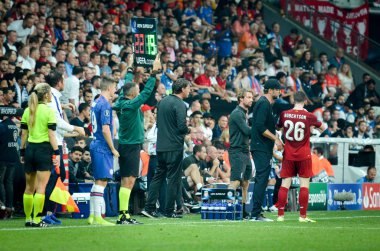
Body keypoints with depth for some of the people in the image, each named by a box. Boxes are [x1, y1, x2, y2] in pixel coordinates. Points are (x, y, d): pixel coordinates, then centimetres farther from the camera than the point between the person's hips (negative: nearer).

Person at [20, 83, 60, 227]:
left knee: (29, 187, 11)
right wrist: (56, 152, -9)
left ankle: (28, 219, 15)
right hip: (44, 149, -5)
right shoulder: (48, 110, -7)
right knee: (41, 187, -5)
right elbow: (51, 134, -11)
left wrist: (22, 151, 14)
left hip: (30, 149, 5)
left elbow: (24, 133, 8)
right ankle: (36, 220, -8)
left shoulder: (27, 111, 8)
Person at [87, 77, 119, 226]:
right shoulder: (105, 105, -14)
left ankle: (92, 215, 16)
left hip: (95, 145, 10)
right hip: (103, 148, -10)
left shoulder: (96, 103, 14)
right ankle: (97, 217, -10)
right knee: (101, 182, -9)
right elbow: (105, 130, -18)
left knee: (98, 182, 14)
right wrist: (113, 149, -12)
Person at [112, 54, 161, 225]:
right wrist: (154, 73, -14)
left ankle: (123, 215, 9)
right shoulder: (131, 105, -16)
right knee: (129, 180, -10)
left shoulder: (122, 103, 7)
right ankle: (124, 215, -13)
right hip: (132, 146, -9)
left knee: (125, 181, 9)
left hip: (125, 145, 9)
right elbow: (146, 92, -19)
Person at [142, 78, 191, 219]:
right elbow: (182, 126, -20)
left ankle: (149, 208, 7)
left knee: (158, 176, 12)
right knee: (173, 179, 0)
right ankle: (169, 211, 2)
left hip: (161, 146, 7)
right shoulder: (179, 104, -14)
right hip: (175, 147, -7)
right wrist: (188, 130, -1)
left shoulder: (163, 101, 11)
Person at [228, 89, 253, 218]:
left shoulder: (244, 113, 20)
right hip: (237, 152, -10)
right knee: (235, 182, -15)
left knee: (245, 183, 10)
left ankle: (243, 211, 13)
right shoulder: (237, 113, -11)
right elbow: (247, 131, -19)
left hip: (245, 152, 10)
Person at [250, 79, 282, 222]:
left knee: (261, 180, 12)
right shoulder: (264, 104, -13)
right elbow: (260, 127, -22)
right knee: (262, 179, -11)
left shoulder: (265, 103, 19)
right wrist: (276, 138, -18)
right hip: (261, 148, -11)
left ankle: (256, 213, 14)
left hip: (263, 148, 11)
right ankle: (255, 214, -13)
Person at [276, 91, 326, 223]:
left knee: (285, 184, 5)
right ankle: (302, 216, 0)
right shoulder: (309, 116, -8)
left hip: (288, 155, 3)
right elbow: (323, 128, 7)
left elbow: (278, 126, 17)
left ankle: (280, 215, 4)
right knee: (304, 184, 2)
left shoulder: (284, 114, -2)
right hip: (304, 155, -2)